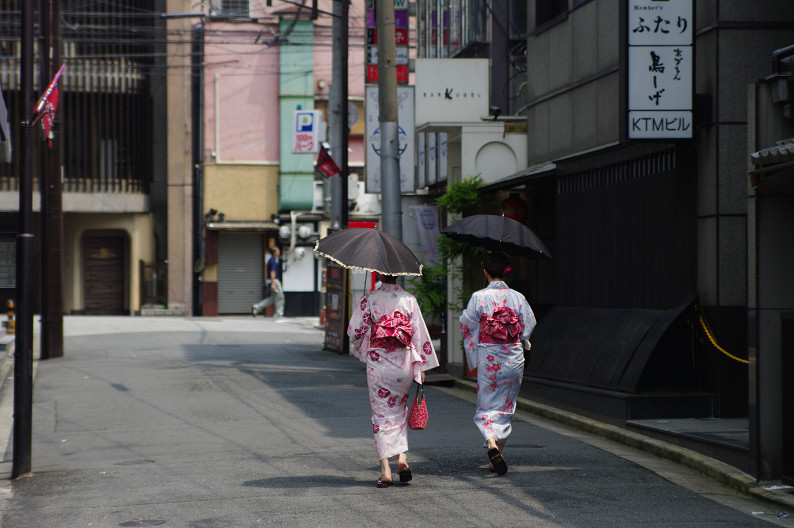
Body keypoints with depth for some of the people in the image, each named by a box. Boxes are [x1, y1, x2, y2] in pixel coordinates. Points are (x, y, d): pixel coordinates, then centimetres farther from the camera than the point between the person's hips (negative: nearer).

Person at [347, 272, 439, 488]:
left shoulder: (369, 299, -6)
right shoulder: (408, 299, -1)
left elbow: (355, 331, -4)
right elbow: (419, 333, -1)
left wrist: (359, 349, 18)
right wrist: (421, 366, 6)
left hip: (377, 364, -2)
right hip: (403, 364, 2)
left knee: (381, 414, 4)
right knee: (400, 410, 20)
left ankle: (385, 470, -3)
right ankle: (402, 458, 6)